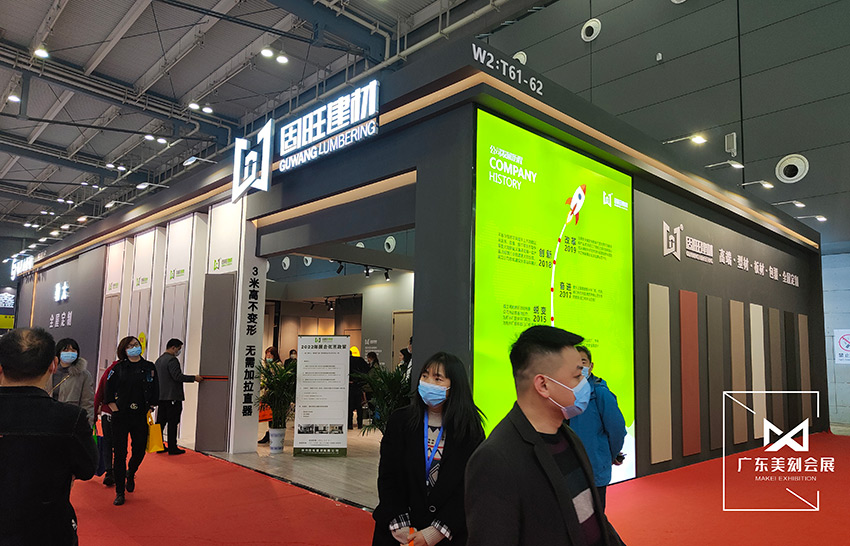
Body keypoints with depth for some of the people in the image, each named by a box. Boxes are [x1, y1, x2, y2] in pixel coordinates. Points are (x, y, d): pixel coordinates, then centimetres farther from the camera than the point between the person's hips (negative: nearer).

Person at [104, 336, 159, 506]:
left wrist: (149, 411, 2)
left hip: (141, 417, 1)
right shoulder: (118, 368, 1)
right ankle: (120, 492, 12)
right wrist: (115, 410, -3)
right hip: (121, 416, -1)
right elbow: (108, 393, 3)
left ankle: (130, 474, 39)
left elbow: (155, 392, 7)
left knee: (139, 452, 6)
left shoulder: (149, 367, 5)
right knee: (120, 453, 1)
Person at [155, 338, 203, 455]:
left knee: (161, 421, 12)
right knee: (172, 423, -3)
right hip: (172, 396, -9)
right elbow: (177, 376, -21)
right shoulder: (172, 360, -14)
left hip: (161, 396, 9)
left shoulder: (159, 360, 17)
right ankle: (172, 448, 0)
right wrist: (194, 378, -15)